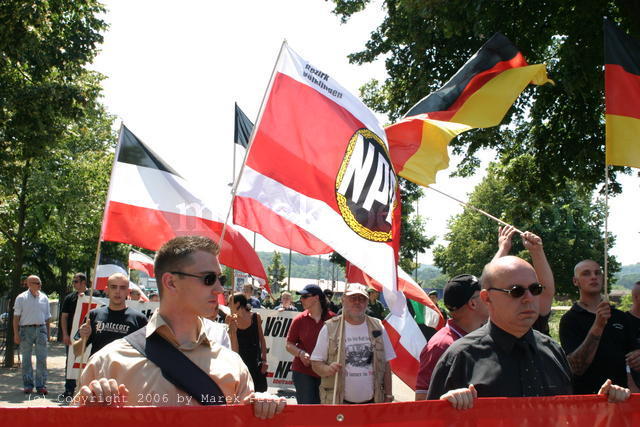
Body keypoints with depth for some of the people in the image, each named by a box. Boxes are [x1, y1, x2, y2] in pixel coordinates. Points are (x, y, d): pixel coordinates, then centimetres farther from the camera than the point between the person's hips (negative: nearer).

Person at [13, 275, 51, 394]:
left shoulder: (44, 298, 12)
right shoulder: (21, 298, 2)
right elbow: (16, 317, 1)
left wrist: (48, 333, 13)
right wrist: (16, 334, -6)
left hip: (41, 329, 2)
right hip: (26, 329, -2)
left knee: (42, 359, -2)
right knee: (26, 359, 4)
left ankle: (41, 385, 2)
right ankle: (28, 385, 12)